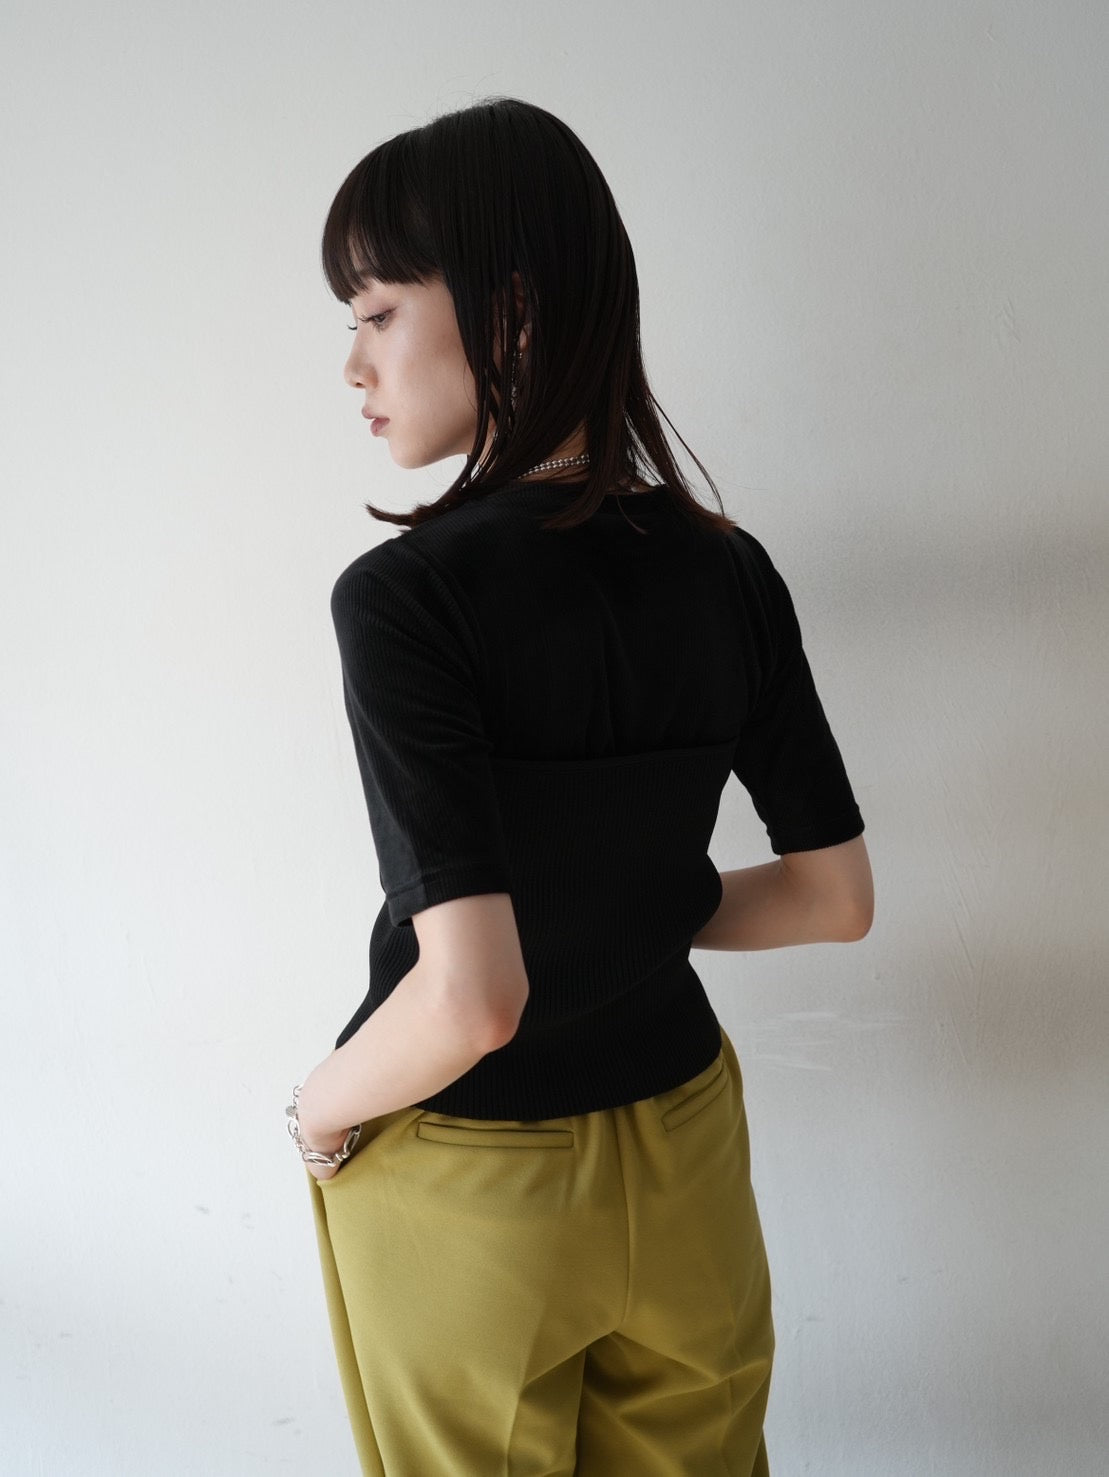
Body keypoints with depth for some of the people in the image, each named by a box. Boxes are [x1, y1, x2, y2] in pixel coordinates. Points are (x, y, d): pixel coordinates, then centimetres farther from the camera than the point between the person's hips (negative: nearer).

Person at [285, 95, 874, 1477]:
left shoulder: (405, 596, -25)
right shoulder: (730, 570, -8)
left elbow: (471, 997, -30)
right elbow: (835, 896, -1)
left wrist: (320, 1107, -11)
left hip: (461, 1179, -4)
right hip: (683, 1143, 5)